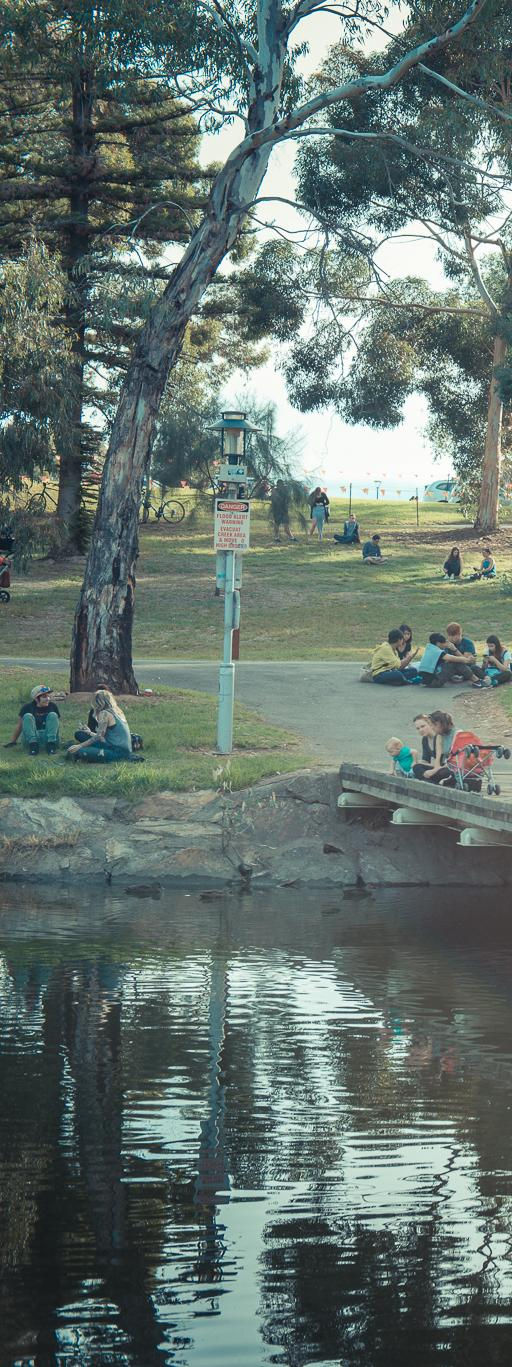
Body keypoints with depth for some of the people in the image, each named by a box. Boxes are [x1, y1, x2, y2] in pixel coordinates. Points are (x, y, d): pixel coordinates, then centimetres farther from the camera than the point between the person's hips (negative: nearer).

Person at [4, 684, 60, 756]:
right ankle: (32, 744, -35)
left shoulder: (53, 706, 8)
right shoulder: (27, 707, 3)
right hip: (30, 737, -1)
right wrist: (12, 741, 7)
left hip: (47, 737, 1)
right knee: (27, 716, -22)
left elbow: (56, 723, 17)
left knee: (53, 715, -17)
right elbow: (19, 725, 8)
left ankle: (51, 744, -31)